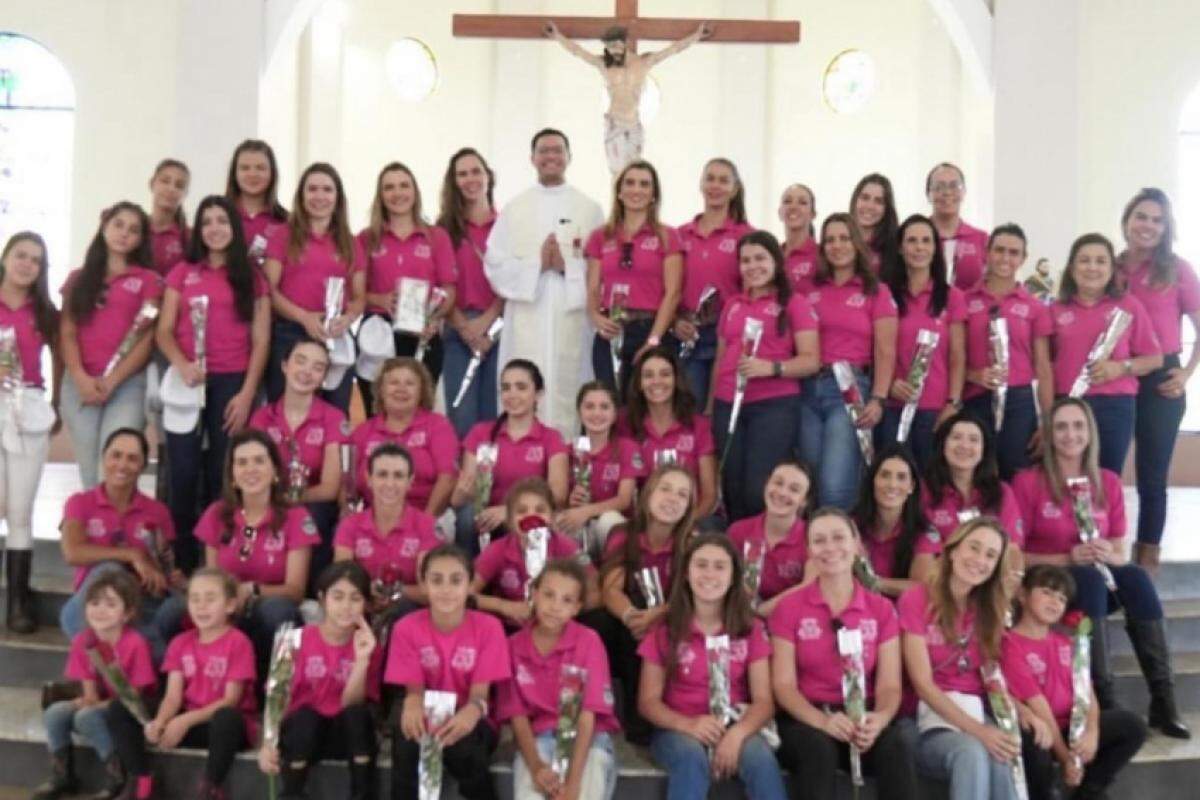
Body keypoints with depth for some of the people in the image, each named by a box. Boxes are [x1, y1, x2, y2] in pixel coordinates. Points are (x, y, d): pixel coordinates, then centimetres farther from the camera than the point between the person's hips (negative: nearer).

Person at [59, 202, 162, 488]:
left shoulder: (148, 280, 9)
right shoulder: (78, 279, 18)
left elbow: (147, 339, 0)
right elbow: (67, 333, 8)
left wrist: (111, 382, -9)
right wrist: (81, 378, -9)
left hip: (127, 384, -3)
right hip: (79, 384, 3)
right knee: (89, 474, 3)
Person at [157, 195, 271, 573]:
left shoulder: (252, 278, 8)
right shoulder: (182, 273, 11)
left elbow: (261, 341, 4)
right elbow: (163, 332, 6)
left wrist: (247, 393, -5)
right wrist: (181, 364, -14)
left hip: (232, 383, -1)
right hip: (188, 381, 1)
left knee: (221, 475, 1)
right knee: (183, 473, -3)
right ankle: (183, 563, 4)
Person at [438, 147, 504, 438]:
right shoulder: (445, 227, 9)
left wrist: (486, 321, -10)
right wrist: (466, 328, -8)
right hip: (459, 329, 0)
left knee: (494, 414, 2)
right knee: (462, 418, -3)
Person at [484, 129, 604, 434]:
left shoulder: (589, 209, 9)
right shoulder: (513, 208, 12)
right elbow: (494, 265, 3)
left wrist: (568, 266, -14)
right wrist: (537, 263, -10)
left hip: (572, 320, -1)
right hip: (526, 323, 1)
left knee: (567, 399, -1)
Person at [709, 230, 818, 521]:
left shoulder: (794, 303, 2)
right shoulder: (732, 304, 16)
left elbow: (811, 361, -5)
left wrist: (771, 368, -21)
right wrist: (710, 405, 17)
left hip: (775, 406, -5)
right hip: (728, 406, 5)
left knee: (758, 489, -12)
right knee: (732, 490, 4)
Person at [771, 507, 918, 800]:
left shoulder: (881, 608, 8)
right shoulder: (789, 607, 2)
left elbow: (889, 685, 2)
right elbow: (783, 685, -4)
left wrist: (880, 718, -23)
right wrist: (823, 720, -23)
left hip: (860, 718, 2)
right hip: (805, 718, -2)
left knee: (897, 746, -32)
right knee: (819, 749, -36)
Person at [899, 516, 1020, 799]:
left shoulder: (990, 608, 13)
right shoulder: (917, 599, -5)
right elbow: (923, 684, -11)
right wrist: (978, 731, -22)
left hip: (977, 713, 4)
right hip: (930, 721, -4)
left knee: (1000, 757, -32)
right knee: (972, 753, -36)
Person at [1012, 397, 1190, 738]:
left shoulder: (1108, 482, 7)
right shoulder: (1027, 482, -6)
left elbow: (1121, 554, 9)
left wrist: (1106, 555, -16)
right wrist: (1068, 559, -20)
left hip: (1100, 580, 4)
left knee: (1135, 575, -29)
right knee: (1089, 578, -35)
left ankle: (1163, 699, -30)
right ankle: (1103, 700, -35)